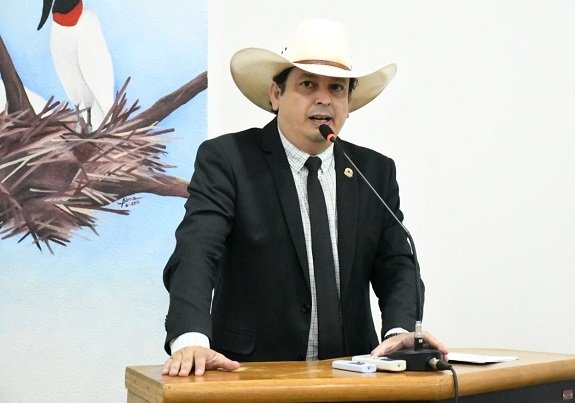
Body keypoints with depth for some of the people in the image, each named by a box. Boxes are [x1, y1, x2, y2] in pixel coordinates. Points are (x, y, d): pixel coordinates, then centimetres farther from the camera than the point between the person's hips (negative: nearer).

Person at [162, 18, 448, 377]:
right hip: (251, 372, -2)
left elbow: (396, 264, 7)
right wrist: (191, 339, -31)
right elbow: (195, 253, -14)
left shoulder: (377, 172, 11)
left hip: (349, 374, 3)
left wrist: (400, 331, -13)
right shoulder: (226, 159, -2)